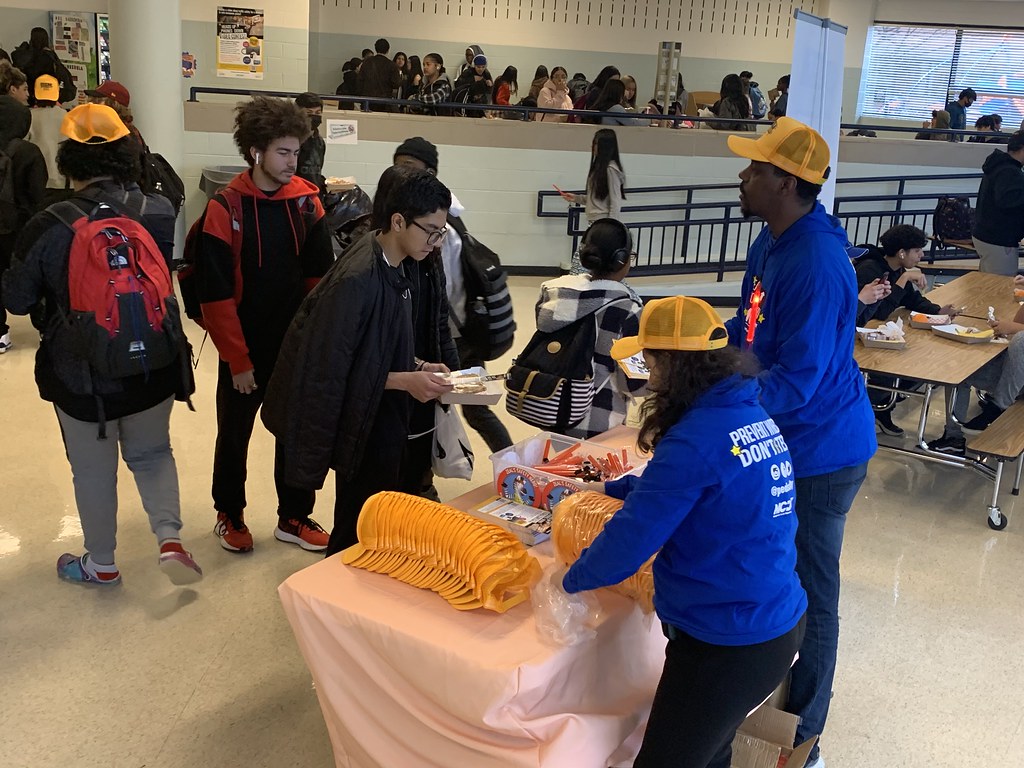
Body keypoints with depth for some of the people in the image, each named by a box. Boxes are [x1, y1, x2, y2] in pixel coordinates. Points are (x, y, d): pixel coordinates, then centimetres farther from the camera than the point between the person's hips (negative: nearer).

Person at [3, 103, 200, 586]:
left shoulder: (49, 228, -18)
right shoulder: (161, 212, -10)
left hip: (81, 375, -2)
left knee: (94, 469, 16)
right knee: (152, 453, 24)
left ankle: (101, 564, 32)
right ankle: (171, 538, 9)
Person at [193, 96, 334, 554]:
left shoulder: (305, 199, -3)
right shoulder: (226, 208, -13)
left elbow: (320, 274, 1)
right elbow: (215, 295, -14)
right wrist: (237, 359, -13)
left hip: (296, 344, 3)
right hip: (245, 349, -3)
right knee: (234, 434, 14)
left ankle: (294, 517, 29)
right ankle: (230, 515, 33)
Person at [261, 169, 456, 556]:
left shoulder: (392, 267, 1)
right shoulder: (357, 280, -26)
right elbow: (331, 365, -23)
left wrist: (417, 366, -1)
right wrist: (406, 380, -22)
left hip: (380, 414, 8)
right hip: (356, 418, -8)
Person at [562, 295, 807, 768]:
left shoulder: (696, 440, -25)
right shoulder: (752, 415, 4)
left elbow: (630, 540, -20)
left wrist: (572, 579, -3)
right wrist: (609, 489, 19)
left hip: (729, 644, -9)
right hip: (777, 624, 9)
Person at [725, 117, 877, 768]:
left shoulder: (815, 264, -27)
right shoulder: (772, 243, 4)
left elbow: (797, 380, -28)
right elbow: (748, 331, 14)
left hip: (820, 450, -9)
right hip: (781, 442, 10)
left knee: (809, 594, 6)